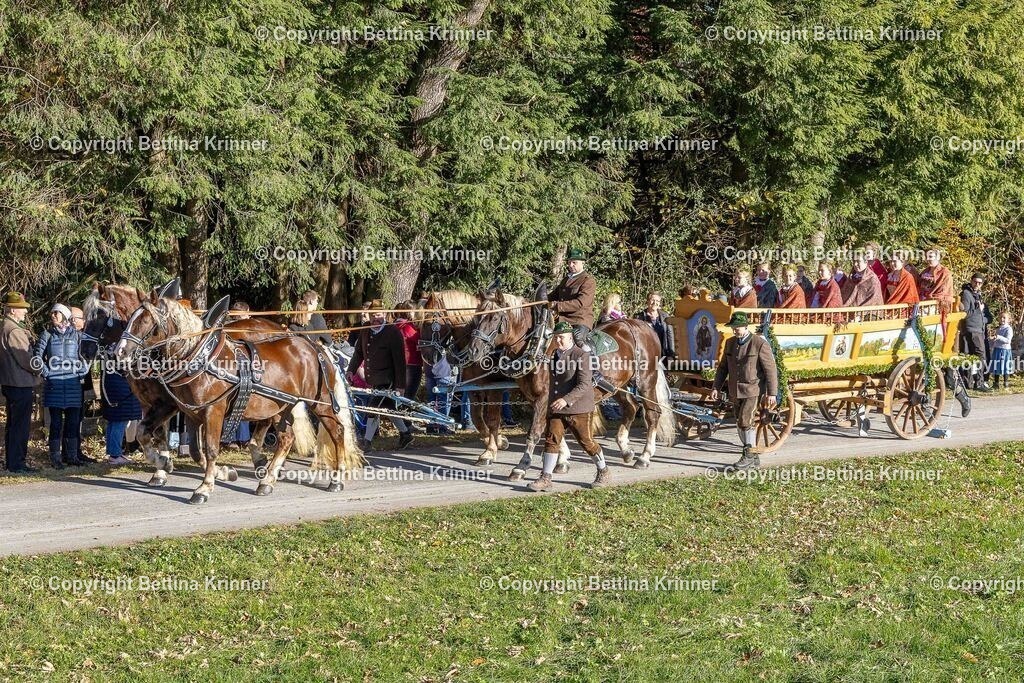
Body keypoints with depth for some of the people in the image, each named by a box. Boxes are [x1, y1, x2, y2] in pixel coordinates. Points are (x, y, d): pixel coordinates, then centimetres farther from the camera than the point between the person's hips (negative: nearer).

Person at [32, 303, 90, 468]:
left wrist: (82, 371, 1)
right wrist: (45, 372, -6)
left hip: (73, 383, 2)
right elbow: (37, 356, 1)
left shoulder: (76, 335, 6)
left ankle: (72, 456, 16)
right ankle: (55, 458, 5)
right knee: (56, 422, 0)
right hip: (53, 384, -2)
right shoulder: (47, 335, 2)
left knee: (73, 421, 6)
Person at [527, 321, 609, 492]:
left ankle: (604, 472, 24)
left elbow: (584, 385, -21)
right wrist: (552, 403, 24)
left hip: (577, 409, -6)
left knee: (586, 441, 5)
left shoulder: (582, 356, -14)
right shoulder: (556, 355, 11)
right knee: (551, 440, -3)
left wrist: (566, 400, -31)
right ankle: (545, 478, -3)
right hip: (556, 408, 6)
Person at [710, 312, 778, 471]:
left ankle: (749, 456, -4)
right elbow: (723, 367, 16)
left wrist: (772, 393, -15)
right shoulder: (730, 343, 9)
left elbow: (770, 370, -12)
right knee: (741, 424, 9)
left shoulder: (760, 344, -11)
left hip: (753, 391, -7)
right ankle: (753, 459, 19)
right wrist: (716, 387, 8)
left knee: (745, 422, -15)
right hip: (735, 391, 7)